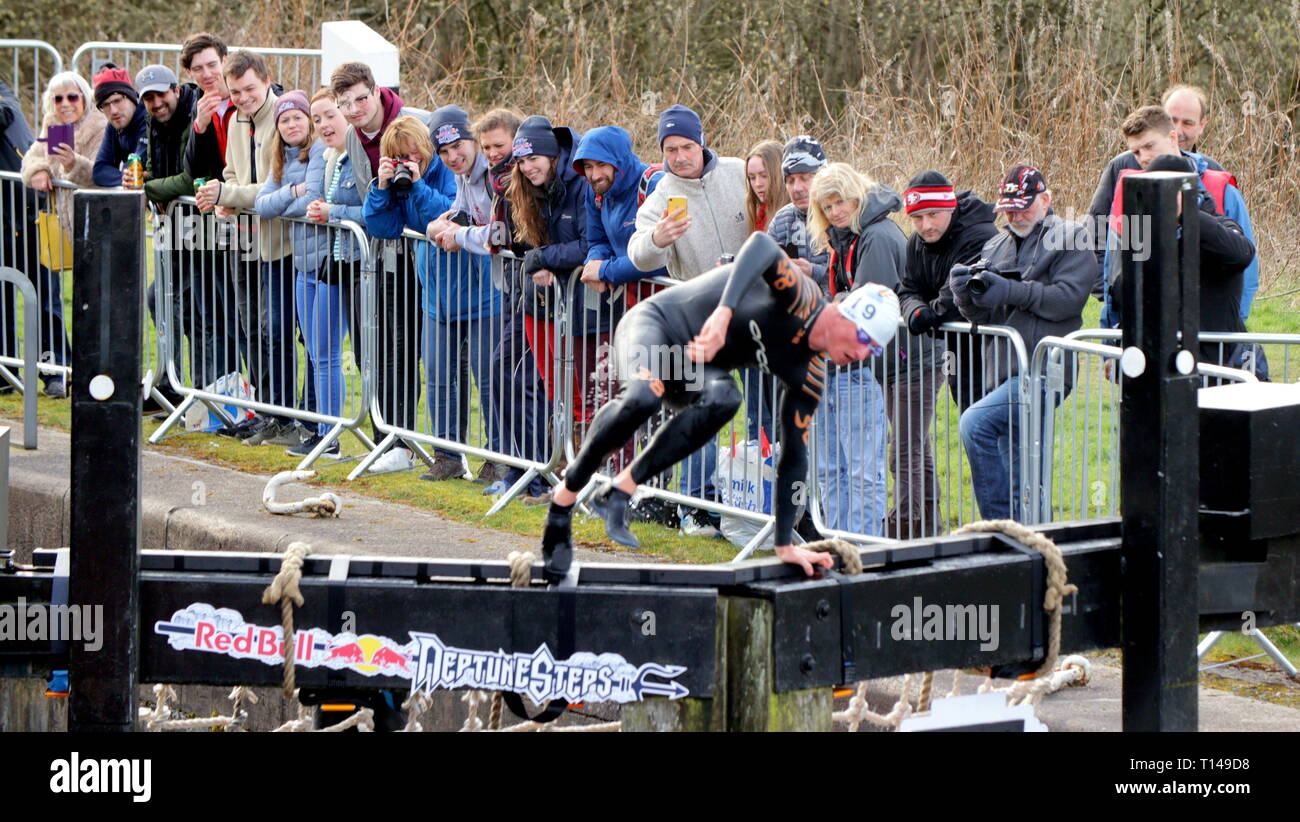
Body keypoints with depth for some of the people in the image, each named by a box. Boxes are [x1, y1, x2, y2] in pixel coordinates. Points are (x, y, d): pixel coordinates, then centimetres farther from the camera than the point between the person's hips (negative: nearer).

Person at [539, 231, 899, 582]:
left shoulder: (807, 378, -2)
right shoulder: (801, 298, -21)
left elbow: (793, 458, 4)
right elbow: (762, 245, -42)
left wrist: (785, 544, 0)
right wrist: (723, 313, -54)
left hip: (692, 368, 6)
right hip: (652, 323, -6)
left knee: (724, 398, -29)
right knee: (643, 399, -38)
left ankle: (620, 491, -24)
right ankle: (564, 498, -19)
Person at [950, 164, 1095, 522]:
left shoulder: (1071, 238, 2)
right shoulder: (997, 247, 21)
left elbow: (1068, 298, -12)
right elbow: (984, 315, 15)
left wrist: (1011, 292, -17)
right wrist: (966, 295, -7)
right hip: (1004, 370, 7)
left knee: (975, 423, -26)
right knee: (1020, 484, 9)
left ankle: (1001, 524, -22)